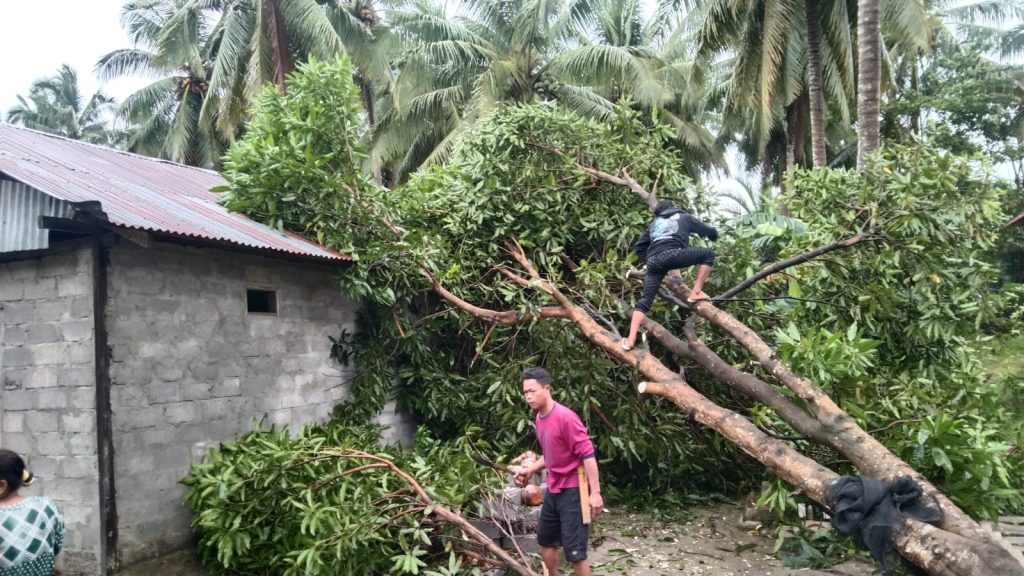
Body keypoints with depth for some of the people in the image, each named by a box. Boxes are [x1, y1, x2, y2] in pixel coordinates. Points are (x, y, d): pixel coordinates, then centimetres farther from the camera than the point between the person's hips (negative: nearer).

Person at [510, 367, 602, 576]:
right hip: (553, 490, 9)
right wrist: (529, 470, 10)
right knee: (545, 540, 21)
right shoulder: (539, 419, 6)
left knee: (574, 551, -7)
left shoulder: (565, 417, -21)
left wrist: (595, 492, -24)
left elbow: (587, 454, -22)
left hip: (573, 491, -9)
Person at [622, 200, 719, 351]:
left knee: (645, 300, 4)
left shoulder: (654, 223, 35)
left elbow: (639, 247, 31)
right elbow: (711, 232, 32)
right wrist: (713, 237, 54)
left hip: (654, 261, 4)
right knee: (709, 254, 14)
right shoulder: (685, 217, 27)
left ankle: (631, 339, -8)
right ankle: (696, 293, 6)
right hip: (672, 254, -4)